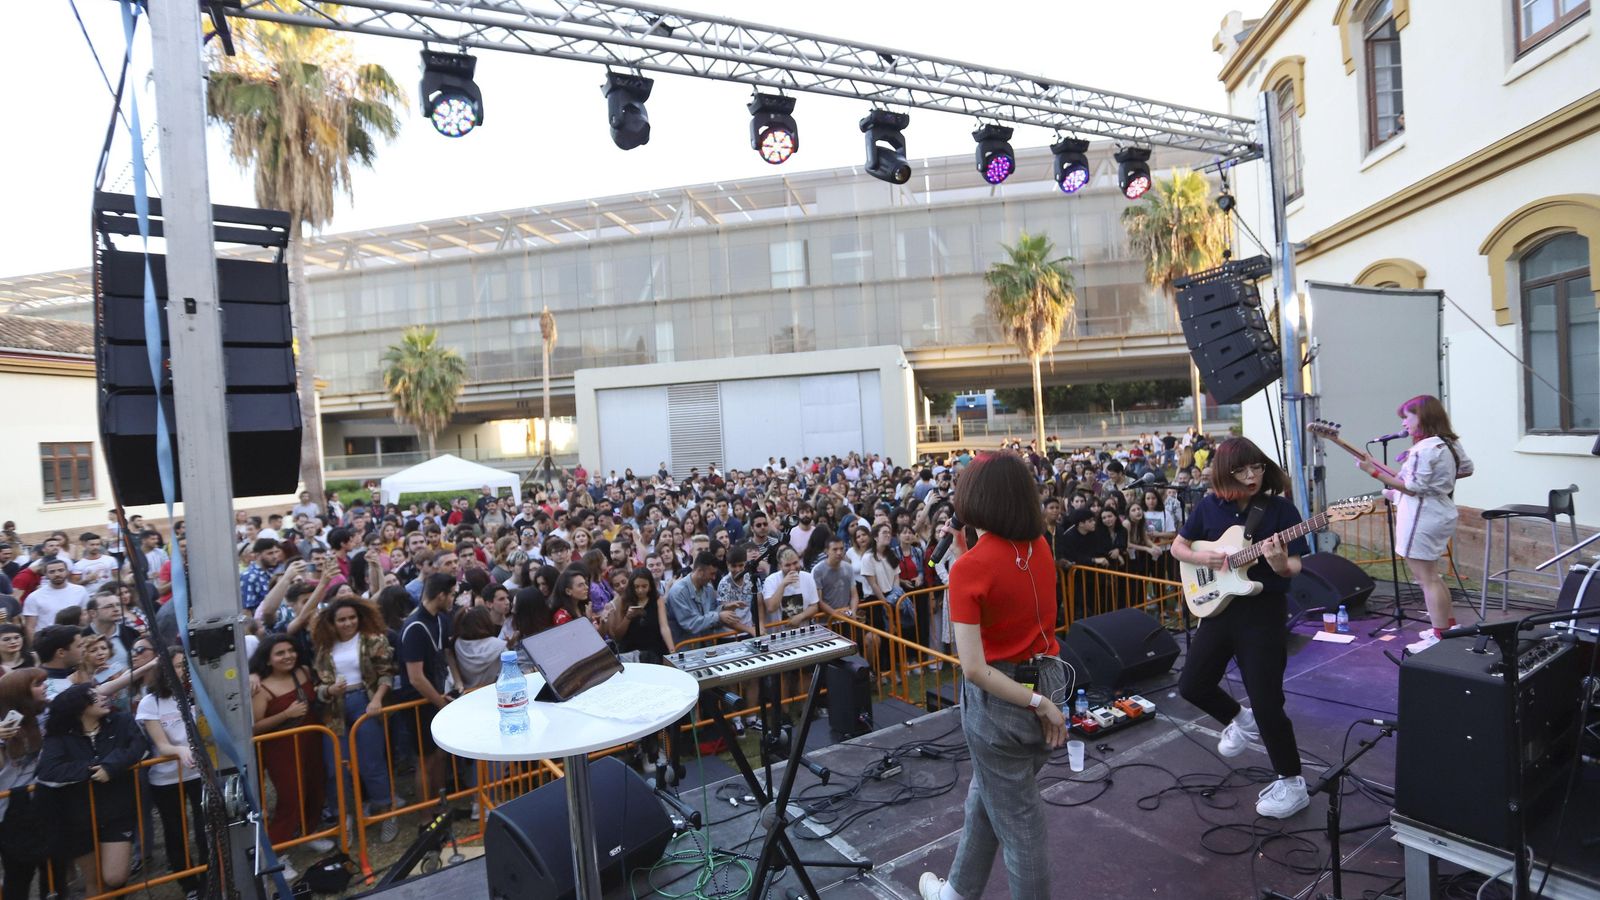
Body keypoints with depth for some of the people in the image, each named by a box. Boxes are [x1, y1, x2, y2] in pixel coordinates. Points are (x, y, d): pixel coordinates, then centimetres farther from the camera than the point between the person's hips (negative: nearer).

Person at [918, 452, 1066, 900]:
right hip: (1048, 678, 7)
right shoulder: (1040, 547, -4)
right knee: (987, 797, 26)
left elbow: (974, 667, -26)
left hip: (997, 696, -7)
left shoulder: (970, 567, -22)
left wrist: (1038, 705, -17)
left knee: (1019, 821, 13)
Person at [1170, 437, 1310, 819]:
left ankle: (1291, 784, 15)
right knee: (1192, 685, 11)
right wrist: (1204, 558, -10)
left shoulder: (1281, 508, -8)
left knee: (1266, 701, -5)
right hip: (1218, 607, 5)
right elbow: (1177, 547, 9)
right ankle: (1241, 721, 39)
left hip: (1264, 611, -4)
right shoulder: (1209, 506, 1)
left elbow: (1295, 568, -9)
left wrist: (1278, 564, -32)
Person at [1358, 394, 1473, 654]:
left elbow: (1413, 488, -23)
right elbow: (1466, 469, 24)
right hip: (1440, 514, 10)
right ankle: (1448, 625, 33)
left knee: (1427, 578, -2)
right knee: (1431, 575, 23)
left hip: (1423, 519, -10)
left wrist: (1374, 471, -23)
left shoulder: (1424, 448, -22)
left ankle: (1440, 638, 5)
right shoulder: (1451, 443, 10)